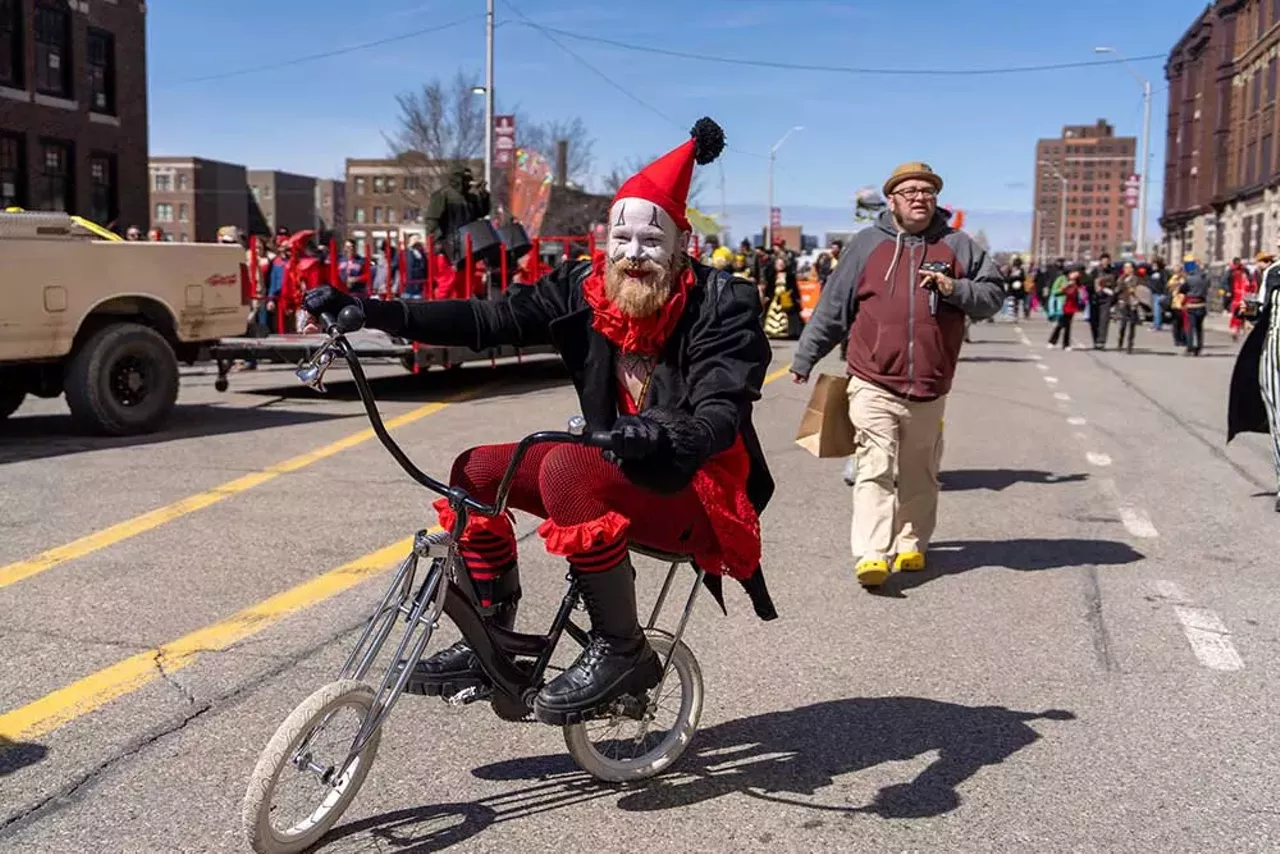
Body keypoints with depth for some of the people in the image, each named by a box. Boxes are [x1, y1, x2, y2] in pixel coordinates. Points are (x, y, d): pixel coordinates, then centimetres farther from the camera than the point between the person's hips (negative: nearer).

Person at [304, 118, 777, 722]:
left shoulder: (723, 304, -14)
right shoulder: (585, 289, 0)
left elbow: (722, 412, -26)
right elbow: (488, 319, -7)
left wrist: (670, 443, -50)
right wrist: (369, 313, -17)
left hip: (702, 494, -7)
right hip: (617, 472, 7)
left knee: (568, 468, -32)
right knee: (477, 470, -2)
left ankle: (623, 652, -19)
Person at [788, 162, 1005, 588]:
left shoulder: (958, 246, 8)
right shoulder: (866, 245, 5)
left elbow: (993, 294, 9)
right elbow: (832, 307, 9)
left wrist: (955, 289, -10)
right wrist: (804, 358, 12)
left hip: (930, 390, 3)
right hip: (873, 385, -2)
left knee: (919, 474, 14)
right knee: (874, 469, -11)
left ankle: (911, 544, 30)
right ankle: (871, 554, -15)